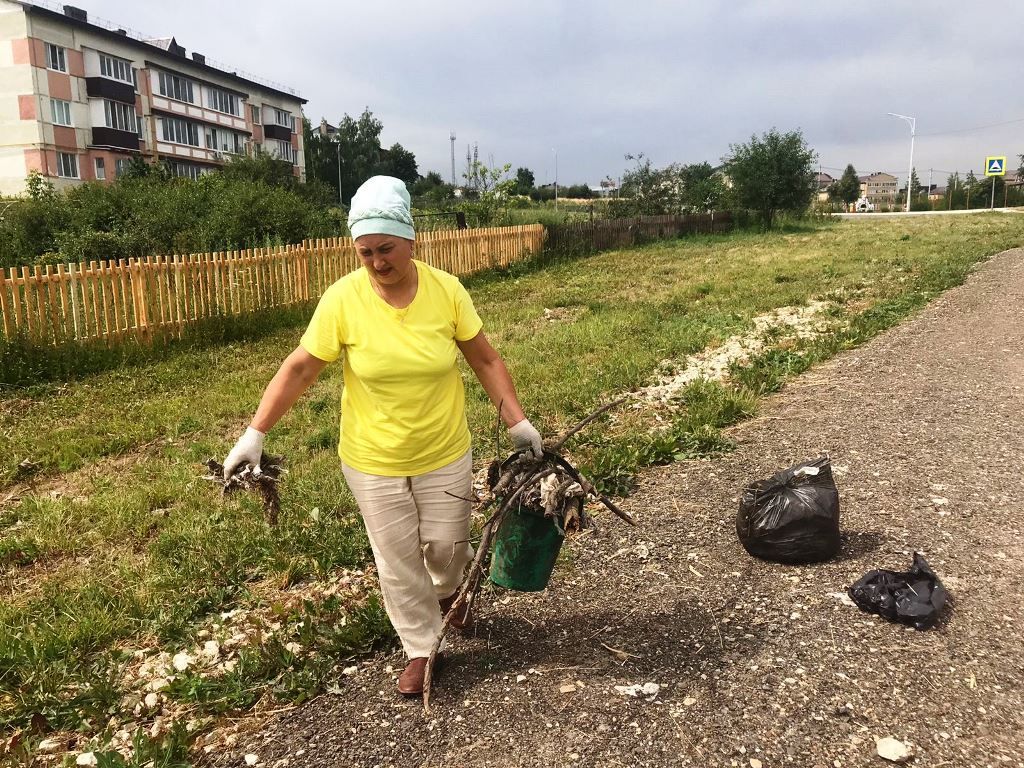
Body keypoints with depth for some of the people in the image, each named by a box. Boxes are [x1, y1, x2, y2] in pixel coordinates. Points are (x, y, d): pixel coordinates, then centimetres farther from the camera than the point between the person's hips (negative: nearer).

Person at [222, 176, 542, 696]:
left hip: (444, 454, 1)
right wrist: (255, 432, -14)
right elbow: (299, 369, -10)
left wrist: (517, 422, -5)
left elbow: (485, 361, -3)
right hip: (372, 460, 0)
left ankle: (448, 591, 53)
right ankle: (421, 648, 35)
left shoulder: (447, 290, -13)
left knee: (447, 545, 17)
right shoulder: (342, 299, -17)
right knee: (398, 561, 11)